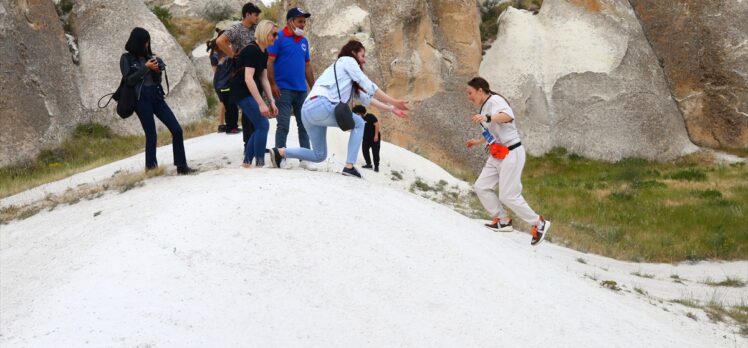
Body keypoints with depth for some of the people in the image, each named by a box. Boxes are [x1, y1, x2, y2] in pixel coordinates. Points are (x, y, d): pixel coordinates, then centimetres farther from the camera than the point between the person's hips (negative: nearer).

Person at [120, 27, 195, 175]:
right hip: (141, 99, -5)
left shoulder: (149, 56, 14)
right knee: (151, 135, -5)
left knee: (176, 129, -3)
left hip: (156, 96, 5)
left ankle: (181, 165, 2)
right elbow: (128, 80, -8)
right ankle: (151, 168, 6)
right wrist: (145, 67, -11)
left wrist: (157, 69, -3)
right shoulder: (126, 58, 1)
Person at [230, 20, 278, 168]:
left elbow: (264, 79, 11)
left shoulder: (264, 53, 8)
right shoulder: (252, 50, -20)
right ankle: (260, 164, -10)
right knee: (263, 125, -14)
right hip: (242, 92, -10)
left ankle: (247, 162, 16)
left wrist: (271, 101, 4)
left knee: (259, 127, 10)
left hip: (252, 92, 10)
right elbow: (248, 78, -27)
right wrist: (261, 104, -30)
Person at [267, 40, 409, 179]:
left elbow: (365, 97, 33)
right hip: (320, 106, -9)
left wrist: (391, 109, 30)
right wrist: (393, 101, 7)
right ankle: (349, 167, -4)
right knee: (359, 123, 5)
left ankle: (279, 152, 9)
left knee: (319, 155, 20)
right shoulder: (347, 60, 9)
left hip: (307, 111, 9)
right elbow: (369, 86, 3)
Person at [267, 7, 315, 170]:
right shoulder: (279, 38, -6)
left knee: (304, 125, 7)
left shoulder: (304, 41, 12)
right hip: (284, 89, -6)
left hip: (301, 90, 6)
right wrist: (273, 85, -16)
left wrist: (314, 87, 15)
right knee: (283, 125, -5)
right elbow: (269, 62, -10)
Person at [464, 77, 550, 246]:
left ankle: (539, 224, 6)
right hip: (497, 155, 10)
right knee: (481, 187, 5)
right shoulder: (485, 106, 15)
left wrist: (487, 118, -51)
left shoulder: (494, 100, -15)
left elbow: (508, 116, -37)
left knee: (508, 196, -8)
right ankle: (503, 221, 12)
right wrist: (478, 141, 36)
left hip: (511, 154, -10)